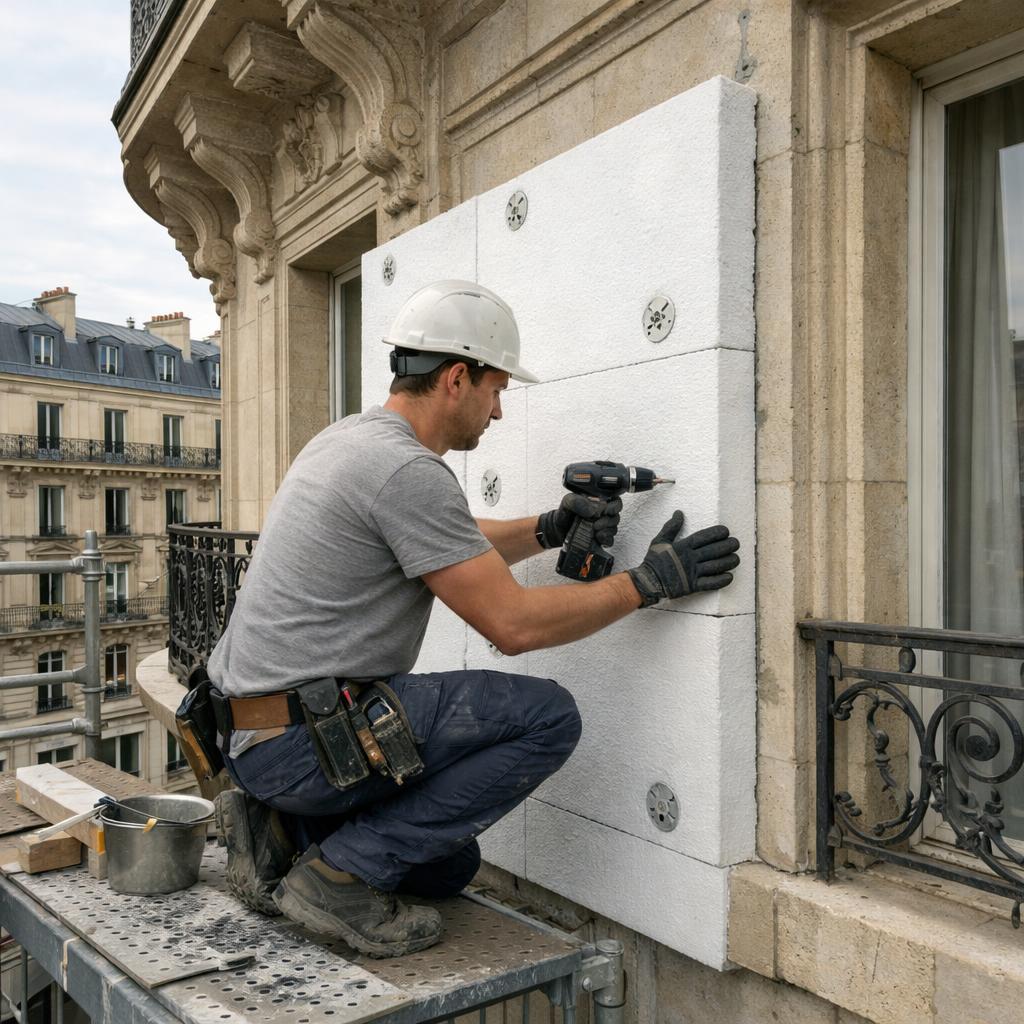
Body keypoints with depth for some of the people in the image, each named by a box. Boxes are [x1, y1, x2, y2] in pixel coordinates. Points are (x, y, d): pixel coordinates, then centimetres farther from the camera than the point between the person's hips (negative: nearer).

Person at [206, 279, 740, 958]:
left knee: (449, 866, 21)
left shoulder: (346, 438, 11)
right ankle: (342, 872, -8)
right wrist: (651, 582, -11)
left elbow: (452, 548, 24)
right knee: (547, 716, -13)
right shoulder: (407, 470, -20)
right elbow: (513, 623, -20)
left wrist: (547, 531, 11)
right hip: (302, 739, -10)